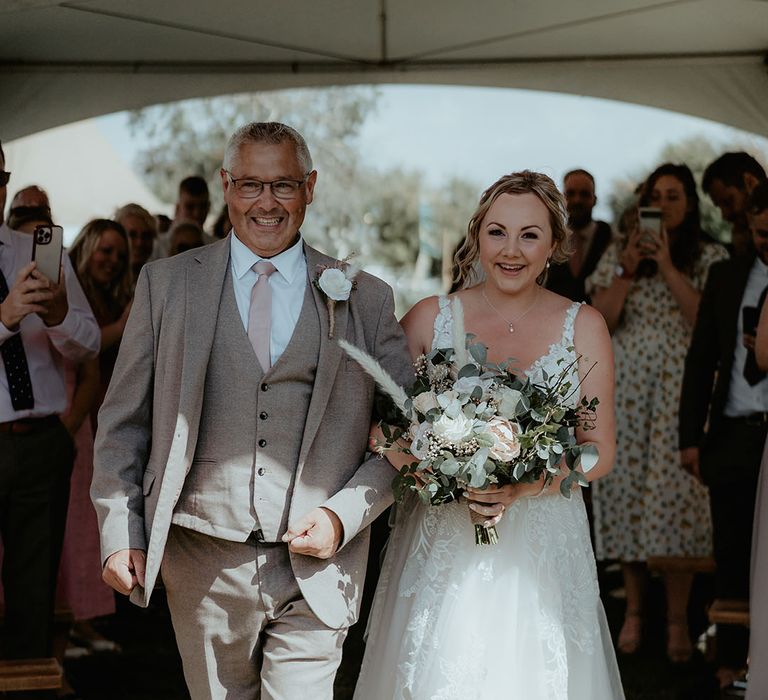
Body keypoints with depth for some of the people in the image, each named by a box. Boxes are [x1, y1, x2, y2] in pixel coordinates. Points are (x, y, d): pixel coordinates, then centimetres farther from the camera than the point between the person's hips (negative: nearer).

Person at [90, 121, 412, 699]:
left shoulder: (365, 299, 4)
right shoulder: (166, 283, 5)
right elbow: (124, 422, 7)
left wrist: (343, 515, -8)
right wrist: (120, 533, -1)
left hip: (315, 569, 0)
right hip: (202, 566, 1)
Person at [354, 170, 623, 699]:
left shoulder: (583, 327, 1)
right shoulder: (429, 319, 1)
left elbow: (600, 452, 1)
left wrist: (524, 485, -17)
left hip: (542, 550, 0)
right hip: (441, 547, 0)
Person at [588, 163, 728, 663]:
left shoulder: (710, 258, 5)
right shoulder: (619, 254, 11)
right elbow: (600, 320, 1)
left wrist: (667, 267, -13)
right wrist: (629, 271, -10)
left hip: (680, 387, -2)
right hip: (627, 384, 2)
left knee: (675, 490, -6)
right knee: (626, 489, 2)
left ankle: (678, 618, 1)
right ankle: (634, 611, 14)